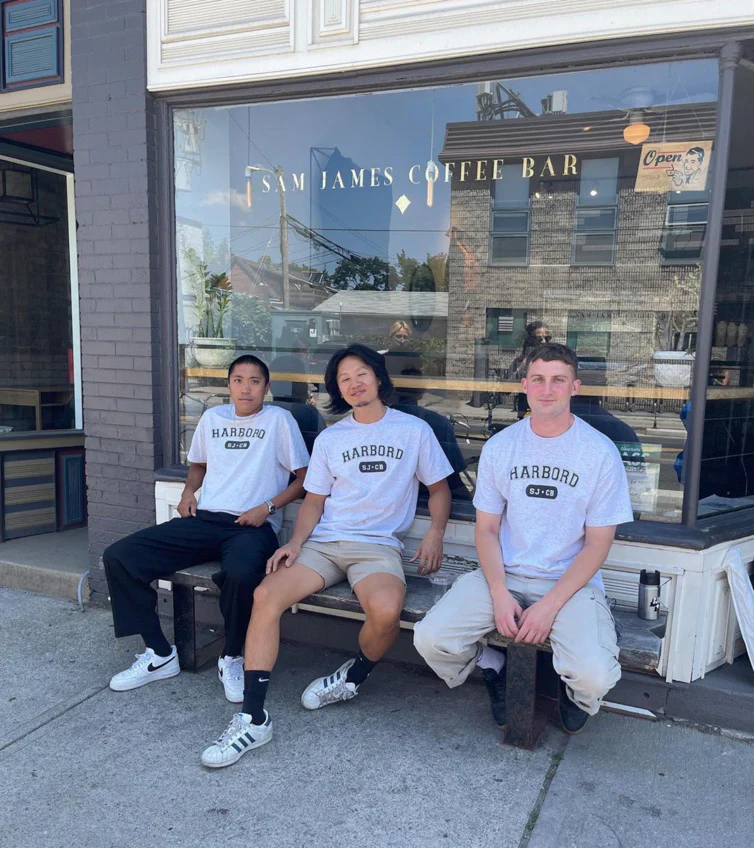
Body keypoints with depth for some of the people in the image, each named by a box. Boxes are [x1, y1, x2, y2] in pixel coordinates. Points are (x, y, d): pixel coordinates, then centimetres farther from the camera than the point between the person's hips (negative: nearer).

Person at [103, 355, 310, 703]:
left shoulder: (279, 419, 3)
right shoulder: (212, 417, 18)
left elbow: (305, 476, 1)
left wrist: (268, 507, -10)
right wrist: (189, 491, 12)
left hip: (252, 526, -5)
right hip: (203, 519, 6)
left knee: (242, 573, -40)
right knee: (117, 557, -10)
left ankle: (232, 659, -9)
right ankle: (160, 654, 2)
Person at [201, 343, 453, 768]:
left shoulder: (414, 430, 8)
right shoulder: (329, 438, 16)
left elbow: (439, 487, 13)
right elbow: (315, 499, 15)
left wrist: (435, 534, -3)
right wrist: (296, 542, -2)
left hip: (378, 545, -3)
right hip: (323, 542, 3)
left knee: (386, 610, -34)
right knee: (266, 595, -23)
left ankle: (354, 677, 1)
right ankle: (253, 718, -14)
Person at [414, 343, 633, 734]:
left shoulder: (601, 452, -6)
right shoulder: (499, 446, 2)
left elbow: (597, 543, -5)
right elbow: (486, 529, 4)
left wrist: (550, 605, -15)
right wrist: (499, 595, -11)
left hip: (571, 582, -2)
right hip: (504, 575, 2)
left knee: (594, 677, -27)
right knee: (430, 638, -18)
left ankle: (576, 693, 15)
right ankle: (493, 668, 17)